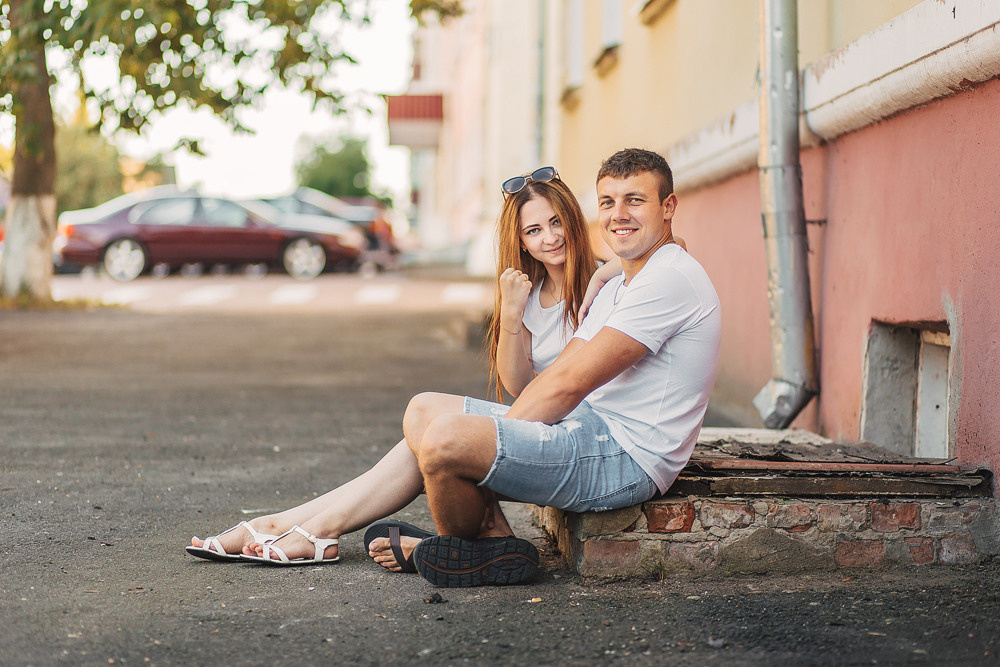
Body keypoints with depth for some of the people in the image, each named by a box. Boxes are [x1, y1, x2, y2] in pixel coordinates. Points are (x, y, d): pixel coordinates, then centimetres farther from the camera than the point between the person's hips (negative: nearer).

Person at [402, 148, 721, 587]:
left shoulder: (671, 279, -14)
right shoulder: (616, 288, 20)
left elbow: (570, 383, -17)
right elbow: (557, 373, 13)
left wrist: (489, 435, -10)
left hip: (625, 459, -11)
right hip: (588, 427, 11)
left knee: (447, 437, -27)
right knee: (424, 409, 12)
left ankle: (467, 554, 2)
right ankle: (494, 534, 1)